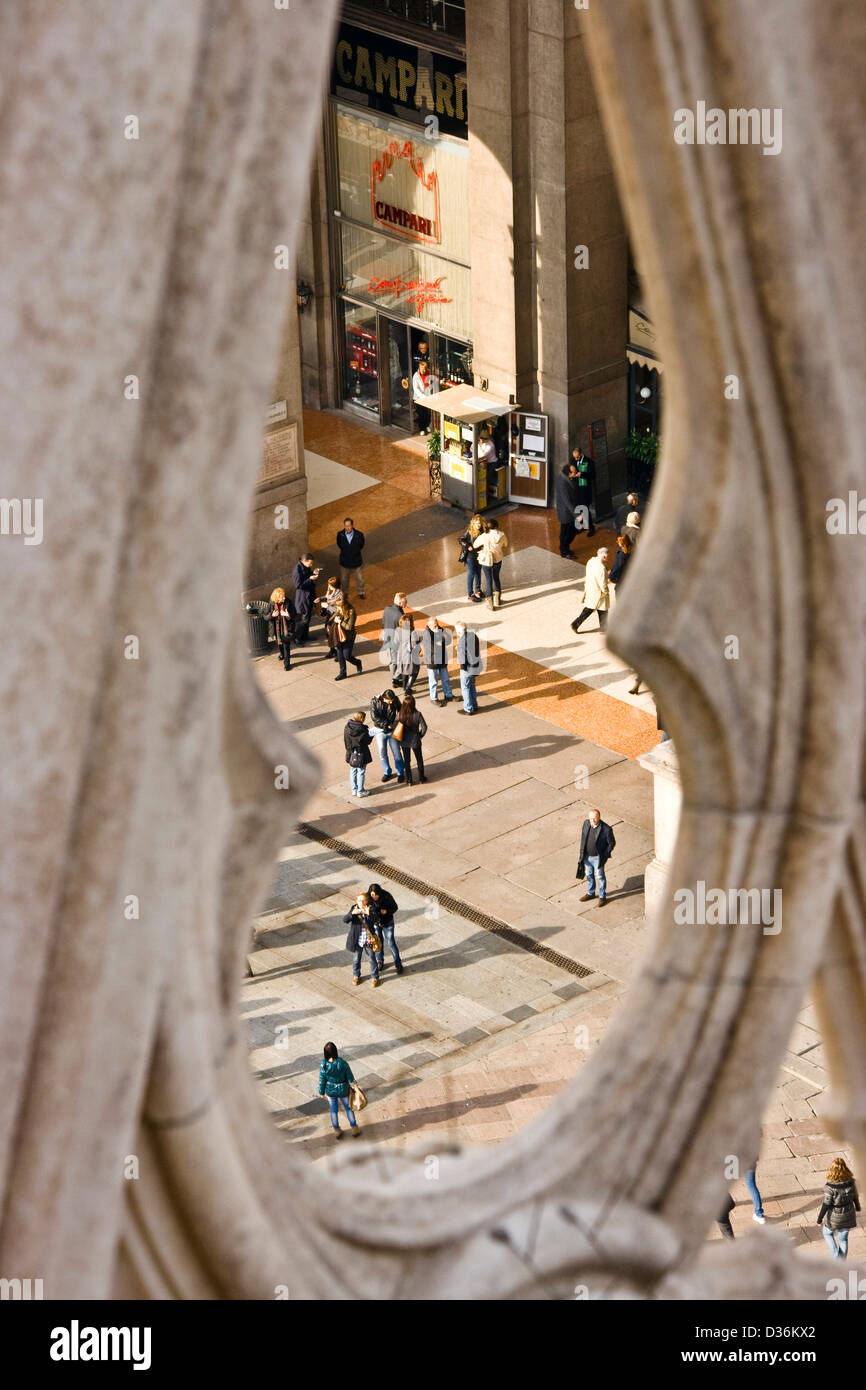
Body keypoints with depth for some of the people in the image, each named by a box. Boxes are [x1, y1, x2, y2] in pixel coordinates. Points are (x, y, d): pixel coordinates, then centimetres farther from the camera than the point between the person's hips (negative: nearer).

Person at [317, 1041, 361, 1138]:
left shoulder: (323, 1065, -27)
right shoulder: (343, 1063, -31)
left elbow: (322, 1080, -13)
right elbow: (350, 1077, -16)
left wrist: (321, 1092, 4)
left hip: (330, 1090, 1)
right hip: (343, 1090, -1)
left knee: (334, 1109, 25)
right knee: (348, 1108, 24)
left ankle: (337, 1131, 40)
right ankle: (354, 1129, 39)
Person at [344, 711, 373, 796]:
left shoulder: (347, 728, -7)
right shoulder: (363, 729, -22)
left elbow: (345, 740, 1)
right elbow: (367, 742, -13)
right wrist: (371, 736, 4)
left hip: (351, 754, 5)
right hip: (361, 754, -5)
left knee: (353, 772, 18)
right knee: (361, 773, 8)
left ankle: (354, 790, 27)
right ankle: (360, 791, 16)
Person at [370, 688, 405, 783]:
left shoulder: (395, 700, -11)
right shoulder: (375, 702, -17)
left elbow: (400, 709, 10)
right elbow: (374, 717, -20)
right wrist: (386, 724, -21)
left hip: (392, 731, 0)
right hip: (380, 730, 0)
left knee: (396, 753, 5)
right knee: (382, 753, 8)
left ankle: (400, 773, 22)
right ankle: (387, 773, 26)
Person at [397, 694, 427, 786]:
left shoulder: (400, 715, -19)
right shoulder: (417, 715, -22)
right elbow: (424, 727, -17)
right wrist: (420, 735, 3)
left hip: (404, 741, 1)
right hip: (415, 741, -1)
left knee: (406, 761, 18)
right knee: (419, 759, 21)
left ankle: (409, 780, 27)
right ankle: (421, 778, 35)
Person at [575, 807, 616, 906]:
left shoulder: (606, 829, -26)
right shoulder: (586, 823, -11)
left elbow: (612, 843, -13)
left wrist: (604, 857, -13)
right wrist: (582, 852, 7)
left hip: (598, 858, -5)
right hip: (587, 856, 5)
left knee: (600, 877, 13)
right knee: (589, 875, 23)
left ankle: (602, 896, 32)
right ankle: (590, 893, 45)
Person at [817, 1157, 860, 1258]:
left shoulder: (830, 1186, -28)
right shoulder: (851, 1183, -15)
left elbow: (826, 1204, -21)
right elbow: (855, 1197, 2)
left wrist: (819, 1219, -9)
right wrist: (858, 1207, 24)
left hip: (834, 1217, -4)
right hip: (848, 1215, 4)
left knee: (827, 1233, 26)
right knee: (843, 1238, 21)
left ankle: (835, 1255, 18)